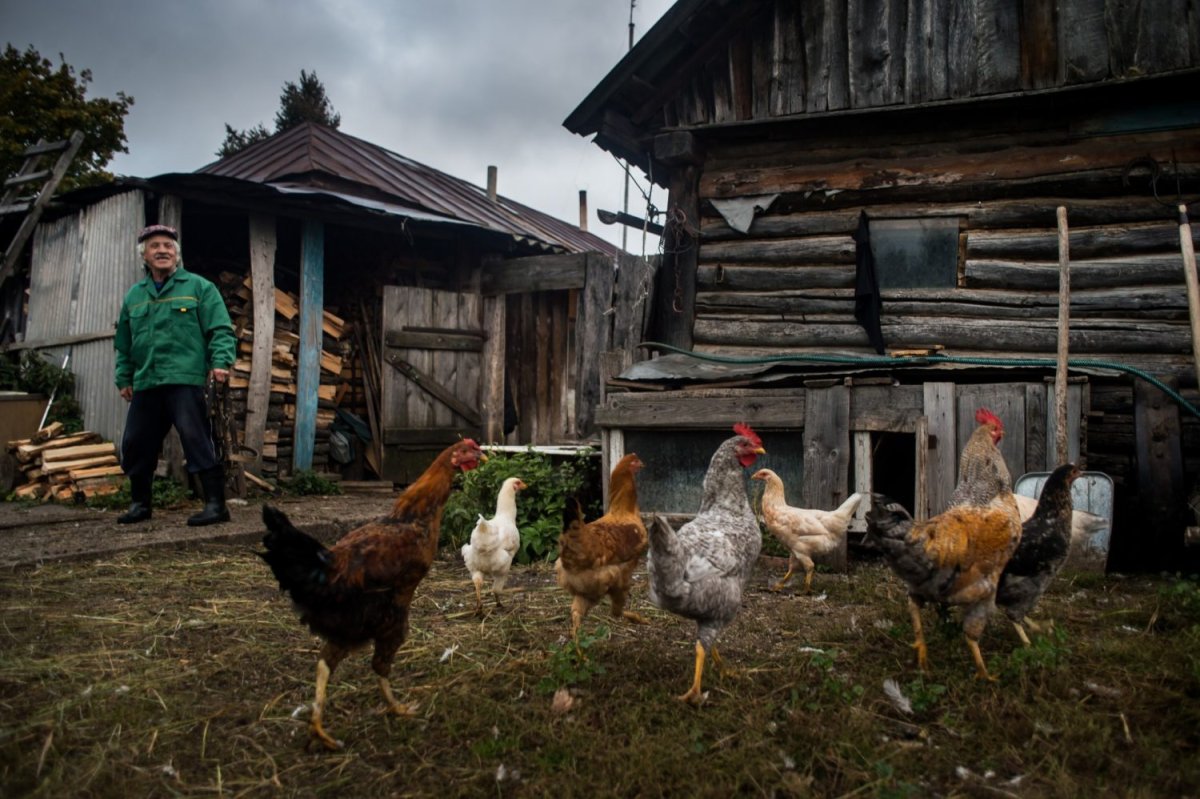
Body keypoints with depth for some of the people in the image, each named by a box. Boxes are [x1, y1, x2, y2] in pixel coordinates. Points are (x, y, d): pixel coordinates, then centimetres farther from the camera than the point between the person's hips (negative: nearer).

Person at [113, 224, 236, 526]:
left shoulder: (198, 287, 4)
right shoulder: (134, 295, 19)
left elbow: (220, 330, -3)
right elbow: (124, 344, 25)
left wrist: (220, 362, -17)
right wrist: (124, 378, 21)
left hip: (185, 380, -6)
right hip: (145, 385, 6)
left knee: (196, 439, -12)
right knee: (136, 444, 11)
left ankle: (215, 504, -9)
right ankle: (139, 503, 27)